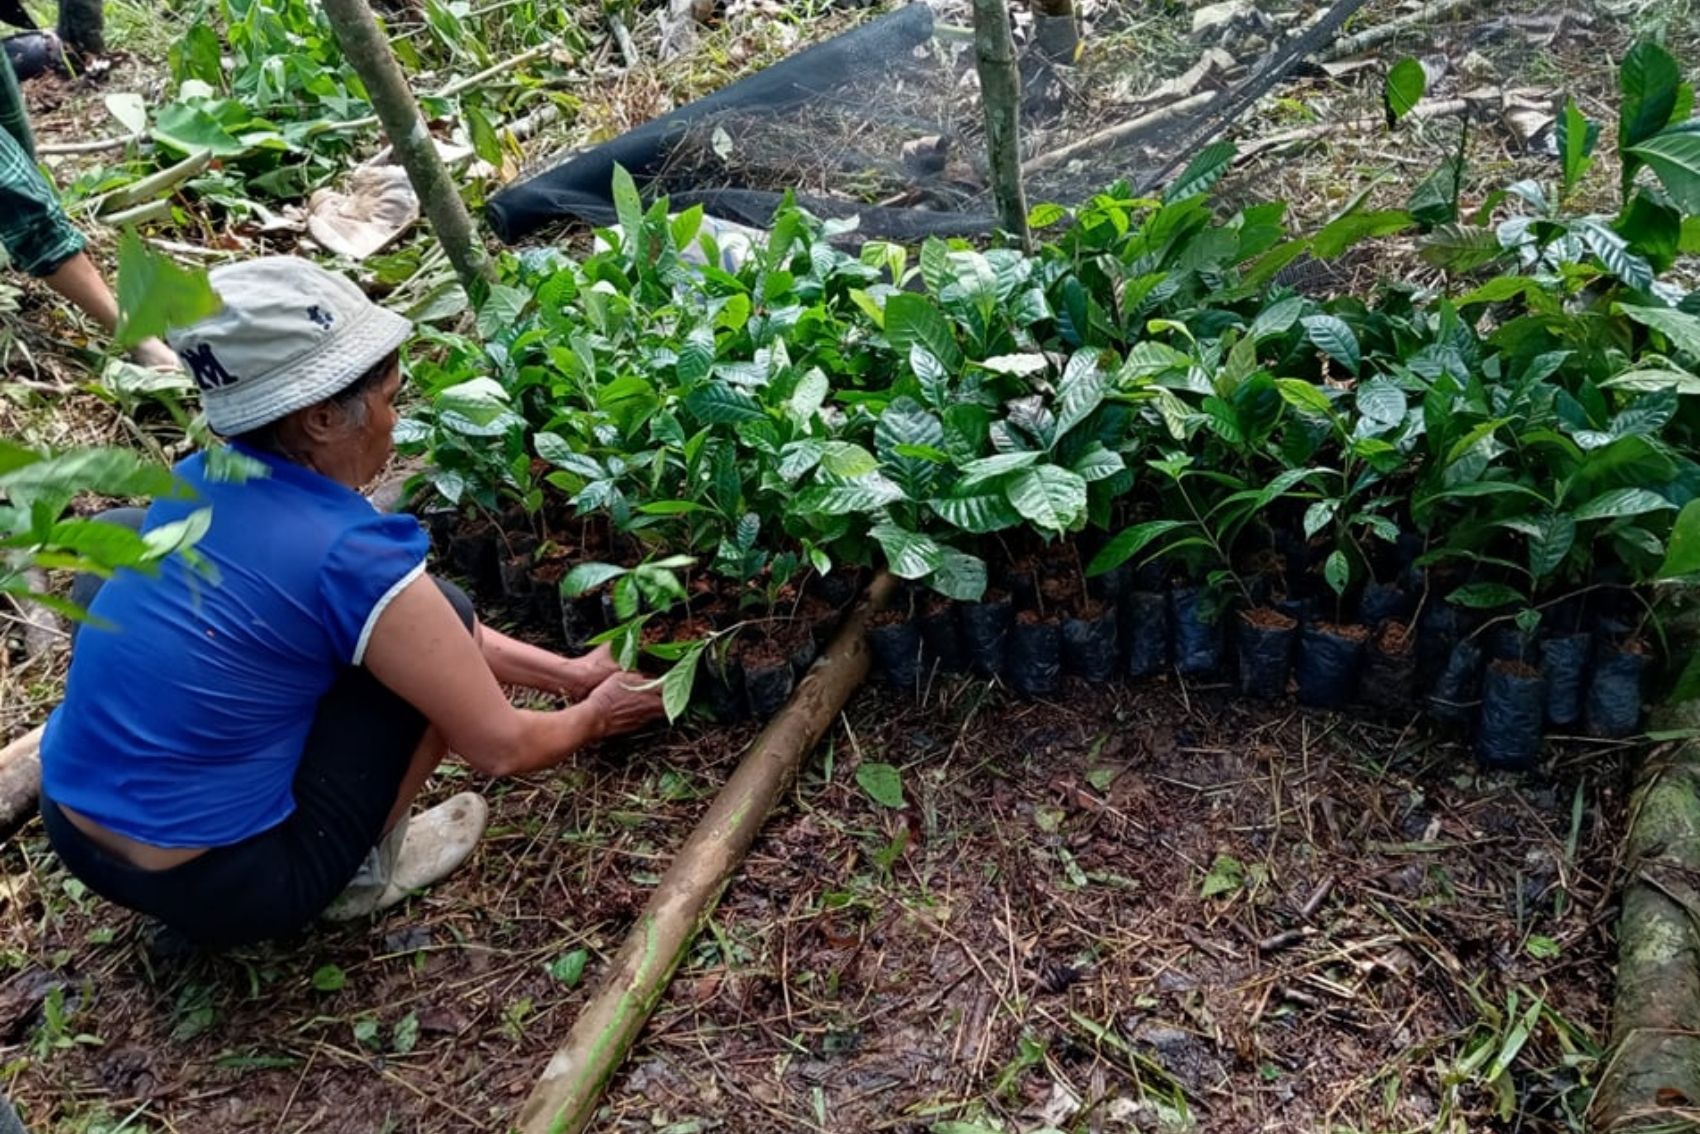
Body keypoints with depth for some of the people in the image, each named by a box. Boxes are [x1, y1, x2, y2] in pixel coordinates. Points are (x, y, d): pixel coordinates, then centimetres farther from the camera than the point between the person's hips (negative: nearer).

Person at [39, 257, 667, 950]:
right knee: (448, 617, -3)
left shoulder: (200, 485, -1)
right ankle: (364, 873, 11)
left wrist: (566, 672, 15)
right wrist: (593, 716, 9)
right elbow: (500, 749, -12)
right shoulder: (349, 559, -24)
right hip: (215, 889, -7)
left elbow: (424, 625, 10)